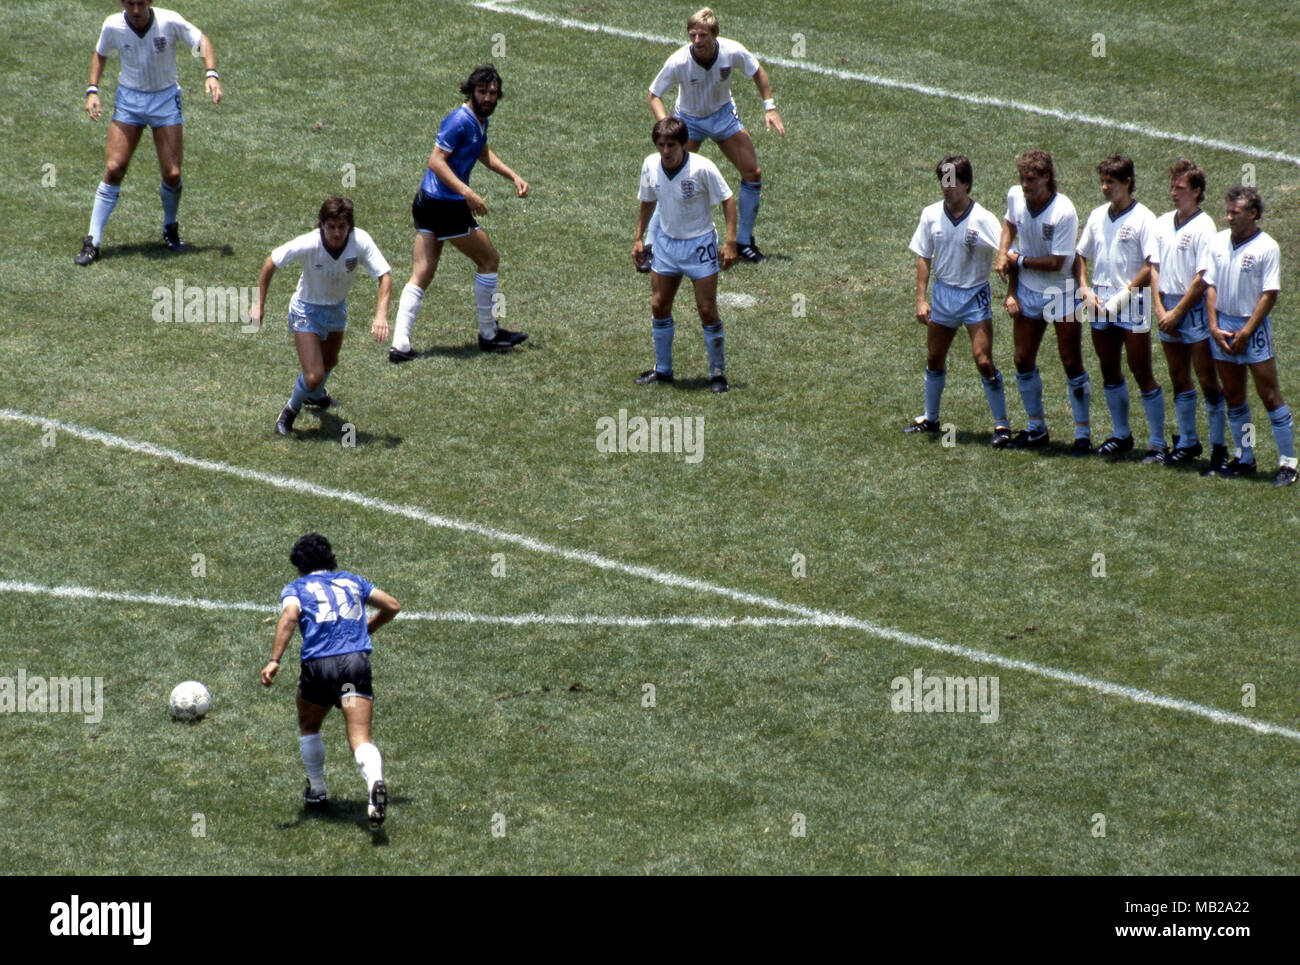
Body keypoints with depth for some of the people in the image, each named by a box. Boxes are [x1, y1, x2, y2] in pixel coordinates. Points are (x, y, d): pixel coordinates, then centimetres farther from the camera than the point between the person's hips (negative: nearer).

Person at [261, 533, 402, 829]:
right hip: (357, 660, 1)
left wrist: (274, 660, -17)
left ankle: (317, 791, 34)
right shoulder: (351, 581, 23)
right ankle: (375, 783, -39)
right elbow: (392, 606, 26)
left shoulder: (297, 588, 13)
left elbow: (289, 617, -9)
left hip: (318, 664, -1)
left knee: (308, 728, 28)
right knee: (361, 738, -10)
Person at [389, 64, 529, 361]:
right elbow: (436, 161, -24)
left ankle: (400, 345, -4)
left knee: (420, 277, 3)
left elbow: (483, 153, 33)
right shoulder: (460, 120, -18)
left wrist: (513, 176, 26)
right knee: (489, 260, 7)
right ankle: (489, 334, 19)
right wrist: (467, 193, -31)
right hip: (446, 205, -9)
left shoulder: (480, 120, 13)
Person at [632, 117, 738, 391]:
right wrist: (639, 238, 12)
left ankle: (718, 371, 9)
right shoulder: (650, 166, -7)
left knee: (707, 310, -4)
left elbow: (728, 200, -12)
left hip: (699, 245, -5)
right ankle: (662, 369, 22)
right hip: (666, 242, 5)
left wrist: (730, 242, -16)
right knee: (659, 307, 7)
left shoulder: (702, 168, -21)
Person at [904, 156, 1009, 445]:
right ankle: (930, 418, 31)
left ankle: (1001, 424, -2)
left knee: (984, 361, -11)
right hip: (943, 293, 4)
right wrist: (920, 299, 0)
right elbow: (923, 258, 5)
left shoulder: (983, 219, -14)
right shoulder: (931, 215, -2)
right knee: (934, 360, 14)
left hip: (975, 295, -4)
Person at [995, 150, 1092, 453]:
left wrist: (1019, 261, -12)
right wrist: (1003, 252, 3)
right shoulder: (1015, 196, -5)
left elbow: (1056, 263, -22)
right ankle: (1036, 429, 24)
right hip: (1027, 292, 6)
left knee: (1072, 365, -2)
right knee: (1023, 361, 9)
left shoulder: (1064, 212, -24)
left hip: (1062, 294, -6)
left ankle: (1083, 434, 5)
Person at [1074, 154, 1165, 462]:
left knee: (1142, 373, -5)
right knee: (1109, 372, 13)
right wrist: (1084, 289, 4)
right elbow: (1080, 255, 19)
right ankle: (1121, 435, 26)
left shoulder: (1142, 218, -9)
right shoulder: (1098, 216, 10)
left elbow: (1151, 266, -15)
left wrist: (1123, 296, -17)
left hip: (1131, 303, -6)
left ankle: (1158, 444, 0)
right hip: (1100, 304, 6)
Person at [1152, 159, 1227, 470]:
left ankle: (1218, 446, 4)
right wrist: (1159, 308, -1)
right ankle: (1187, 442, 24)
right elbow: (1154, 267, 11)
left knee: (1207, 380, -2)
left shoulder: (1203, 227, -12)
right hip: (1167, 307, 7)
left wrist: (1177, 313, -13)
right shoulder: (1162, 223, 9)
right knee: (1179, 380, 14)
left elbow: (1202, 278, -15)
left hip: (1194, 308, -6)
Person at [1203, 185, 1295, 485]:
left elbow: (1269, 295, -11)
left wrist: (1245, 333, -13)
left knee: (1270, 395, -4)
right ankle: (1243, 458, 21)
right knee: (1233, 397, 11)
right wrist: (1214, 327, -2)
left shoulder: (1267, 247, -9)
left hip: (1253, 327, -5)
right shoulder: (1219, 242, 6)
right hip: (1222, 326, 5)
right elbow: (1211, 286, 9)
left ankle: (1287, 463, 0)